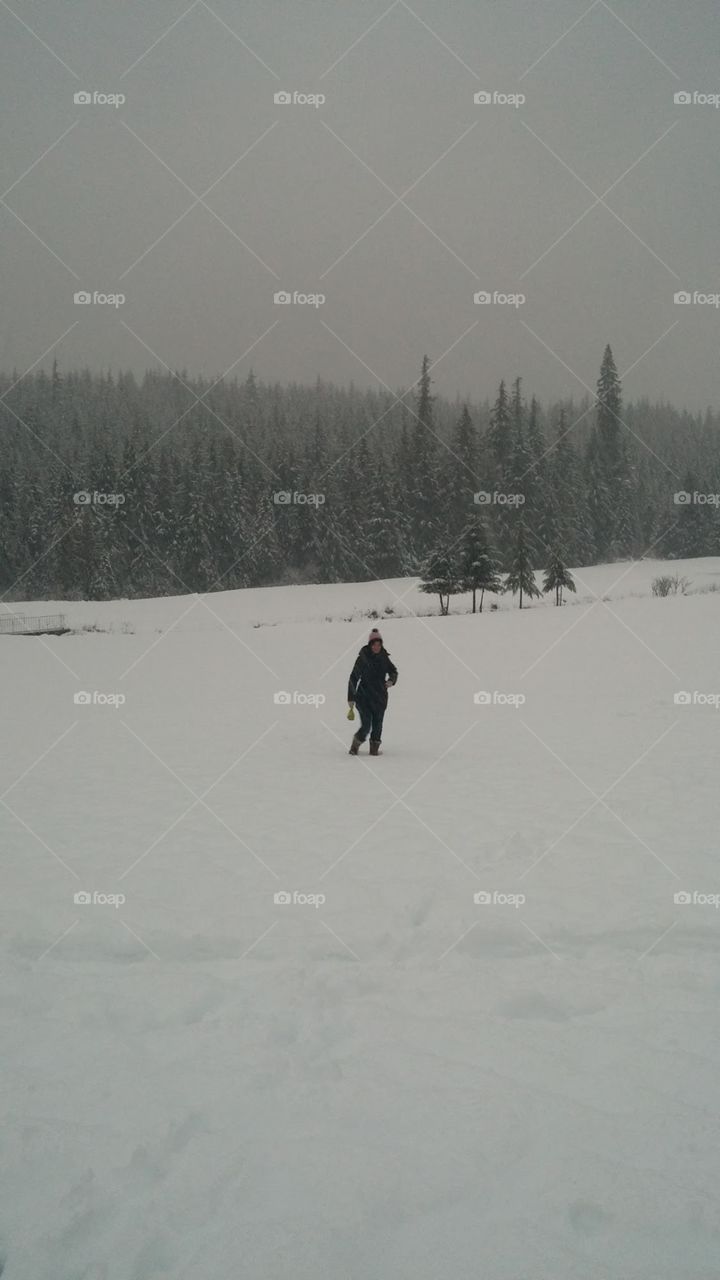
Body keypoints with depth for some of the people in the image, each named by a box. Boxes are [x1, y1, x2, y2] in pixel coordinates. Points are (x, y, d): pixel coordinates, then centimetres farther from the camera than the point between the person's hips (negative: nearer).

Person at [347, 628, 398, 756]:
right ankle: (355, 745, 17)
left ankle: (374, 748, 21)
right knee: (366, 726, -7)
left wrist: (391, 680, -4)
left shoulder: (384, 658, 2)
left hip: (380, 697, 3)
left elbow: (393, 671, 19)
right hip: (364, 697, -3)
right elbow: (353, 678, -2)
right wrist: (351, 698, -4)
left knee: (377, 725, 6)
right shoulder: (362, 659, -7)